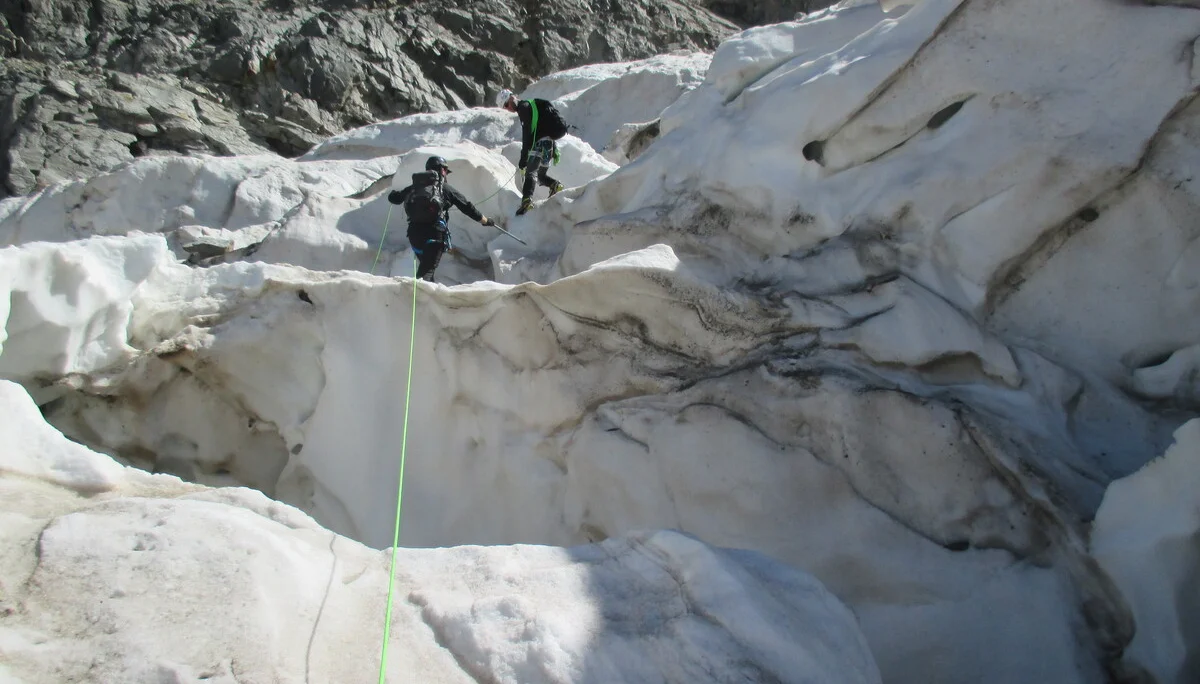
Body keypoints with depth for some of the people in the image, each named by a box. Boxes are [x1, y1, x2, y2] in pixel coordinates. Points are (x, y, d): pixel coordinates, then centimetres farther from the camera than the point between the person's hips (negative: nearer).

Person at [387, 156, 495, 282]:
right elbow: (466, 206, 9)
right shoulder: (445, 187, 6)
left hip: (414, 233, 5)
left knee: (425, 264, 24)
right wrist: (485, 221, 21)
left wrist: (394, 193, 50)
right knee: (427, 270, -12)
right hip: (434, 233, -5)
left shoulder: (415, 186, 17)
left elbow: (393, 198, 24)